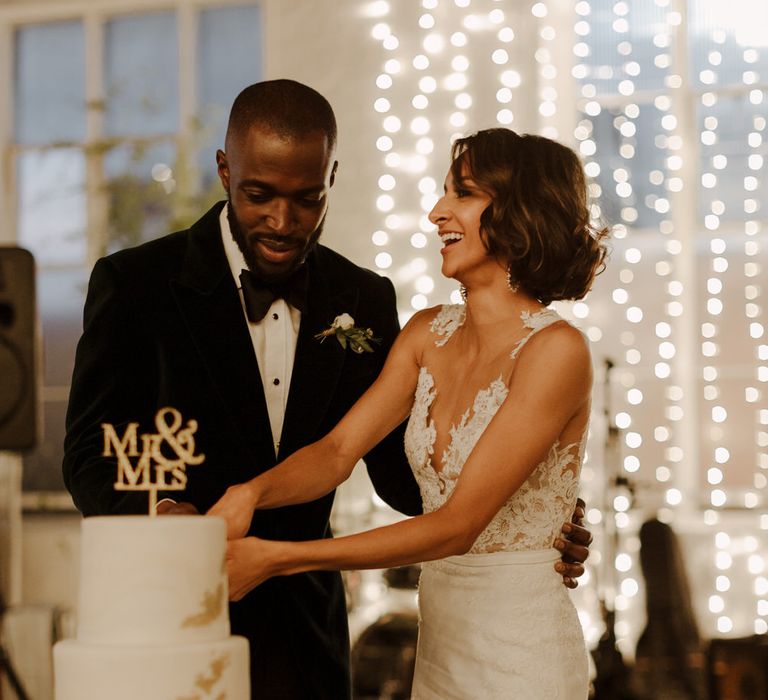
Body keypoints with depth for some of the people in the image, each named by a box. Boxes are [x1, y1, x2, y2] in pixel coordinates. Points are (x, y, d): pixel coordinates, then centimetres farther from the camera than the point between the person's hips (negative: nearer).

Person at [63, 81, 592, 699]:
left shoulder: (364, 300, 2)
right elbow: (92, 456, -8)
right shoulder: (134, 283, -7)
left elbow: (395, 463, 8)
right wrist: (155, 515, -31)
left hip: (305, 641, 3)